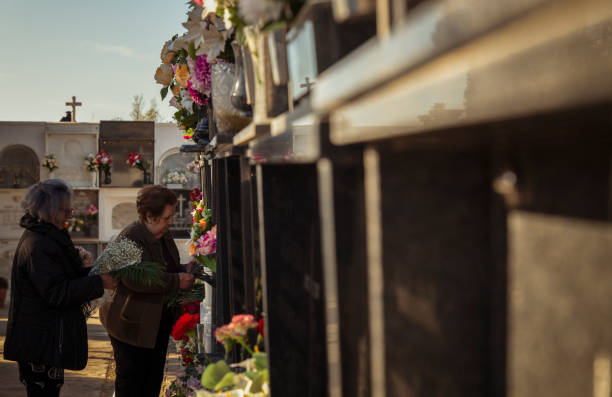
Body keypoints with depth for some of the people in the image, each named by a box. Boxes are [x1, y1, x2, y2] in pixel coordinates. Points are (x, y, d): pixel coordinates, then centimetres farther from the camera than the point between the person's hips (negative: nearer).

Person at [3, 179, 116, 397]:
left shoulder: (48, 237, 12)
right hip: (40, 340, -10)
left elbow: (62, 276, 20)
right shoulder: (37, 245, -21)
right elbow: (56, 293, -24)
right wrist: (99, 283, -21)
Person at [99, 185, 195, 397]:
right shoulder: (130, 237, -18)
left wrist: (185, 270, 2)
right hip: (132, 324, -8)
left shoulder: (164, 236, 9)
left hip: (159, 323, 8)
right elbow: (134, 280, -29)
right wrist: (177, 281, -24)